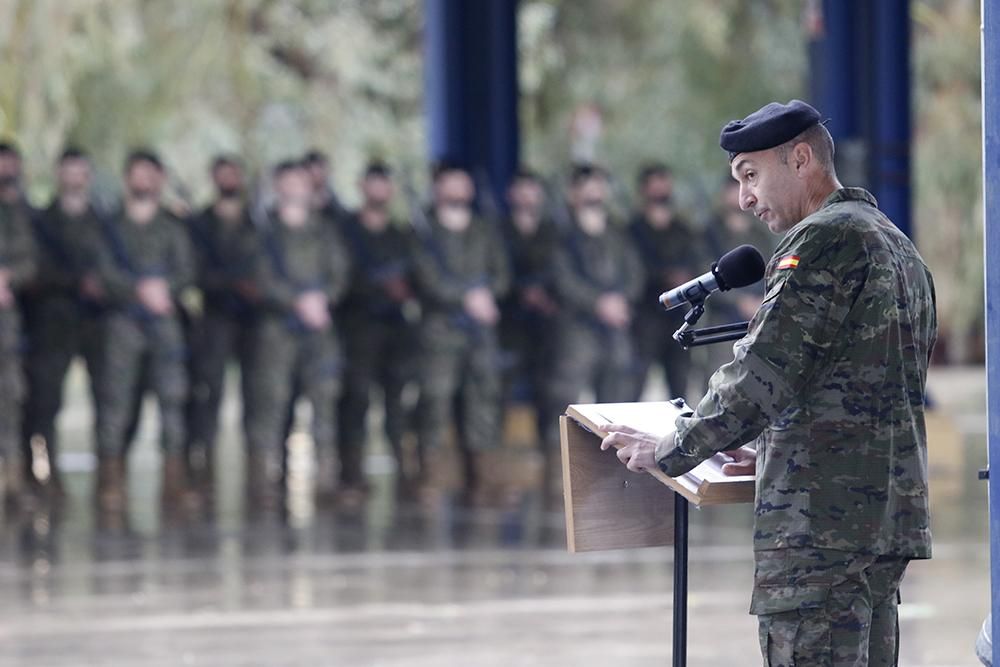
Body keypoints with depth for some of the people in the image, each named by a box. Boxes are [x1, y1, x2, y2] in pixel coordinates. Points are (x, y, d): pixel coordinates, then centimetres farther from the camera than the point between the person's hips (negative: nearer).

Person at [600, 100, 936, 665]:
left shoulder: (824, 241, -10)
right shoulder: (899, 247, 21)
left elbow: (762, 373, -15)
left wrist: (670, 452, -6)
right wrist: (776, 454, 21)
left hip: (822, 522, -10)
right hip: (894, 520, 10)